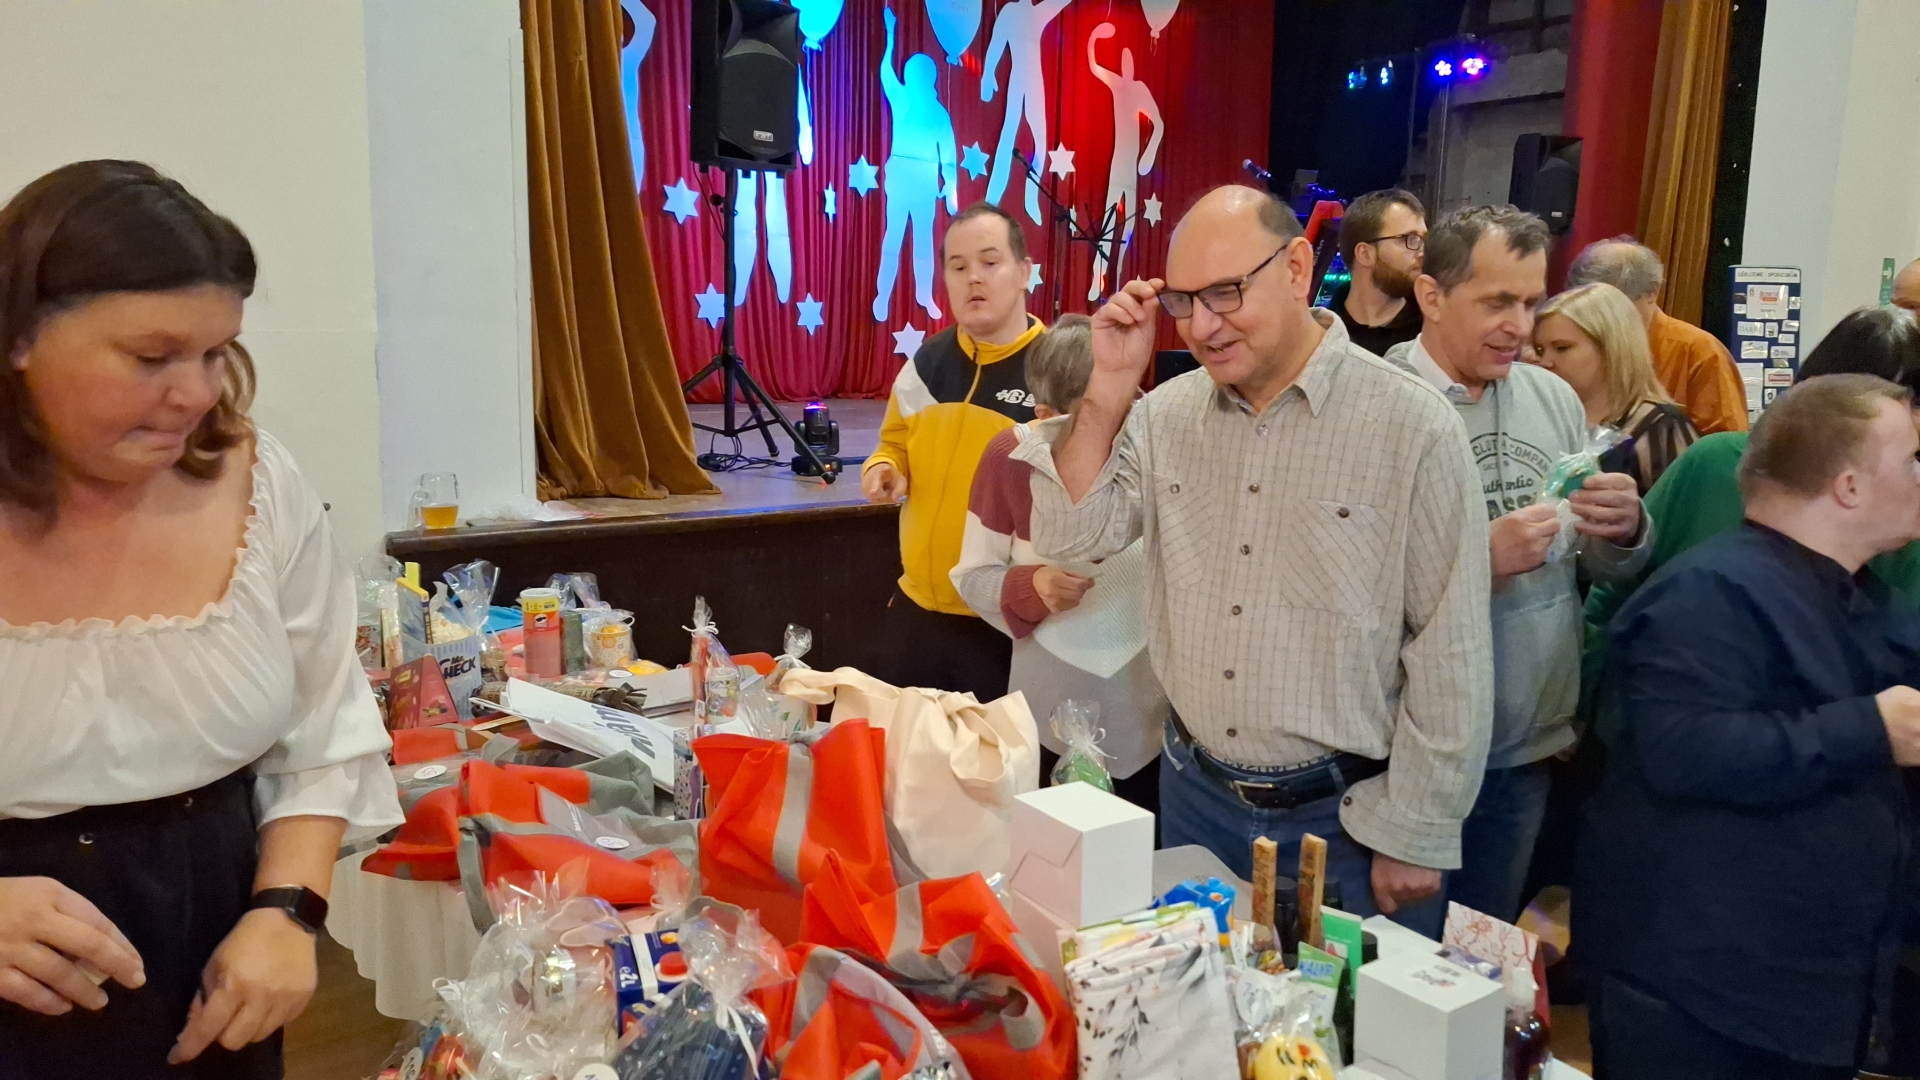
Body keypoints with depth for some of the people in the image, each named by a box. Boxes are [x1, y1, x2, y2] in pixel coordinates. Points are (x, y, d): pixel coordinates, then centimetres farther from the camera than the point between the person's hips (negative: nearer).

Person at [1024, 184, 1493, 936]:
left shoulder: (1412, 428, -14)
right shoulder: (1168, 414, 0)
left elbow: (1448, 653, -11)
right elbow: (1071, 540, -3)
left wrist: (1415, 837, -8)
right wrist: (1108, 392, -13)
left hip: (1346, 817, -4)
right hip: (1195, 796, 5)